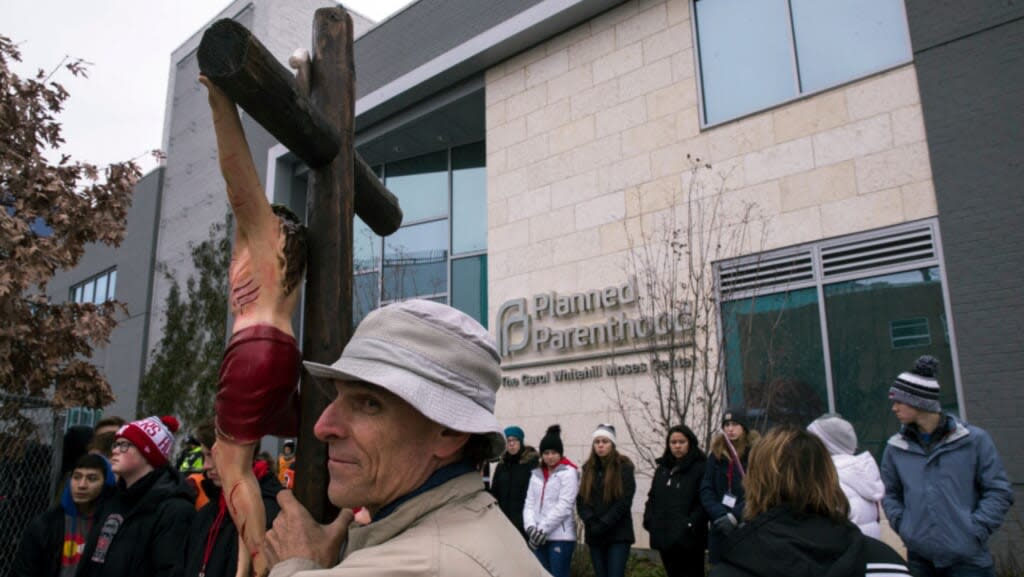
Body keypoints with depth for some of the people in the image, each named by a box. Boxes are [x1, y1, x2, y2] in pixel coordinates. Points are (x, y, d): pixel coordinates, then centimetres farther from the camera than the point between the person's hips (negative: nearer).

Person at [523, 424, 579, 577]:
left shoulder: (568, 472, -3)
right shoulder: (536, 473, 14)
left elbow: (564, 505, -11)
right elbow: (529, 503, 9)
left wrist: (543, 529, -13)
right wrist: (531, 527, -8)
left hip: (560, 537, -5)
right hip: (538, 537, 5)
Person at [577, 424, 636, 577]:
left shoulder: (624, 466, -3)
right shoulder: (588, 468, 10)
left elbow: (624, 501, -10)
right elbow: (581, 499, 5)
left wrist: (603, 524, -14)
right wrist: (592, 522, -11)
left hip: (618, 534, -4)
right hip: (594, 535, 4)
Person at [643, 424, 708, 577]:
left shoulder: (701, 467, -6)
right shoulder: (662, 468, 15)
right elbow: (652, 497, 18)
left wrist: (692, 524, -21)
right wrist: (649, 519, 4)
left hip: (688, 538, -6)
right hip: (664, 537, 6)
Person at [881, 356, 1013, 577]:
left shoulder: (973, 440, -3)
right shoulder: (896, 447, 4)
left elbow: (999, 492, -1)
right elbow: (890, 494, 12)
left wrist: (975, 531, -9)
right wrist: (902, 525, -2)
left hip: (968, 559, -2)